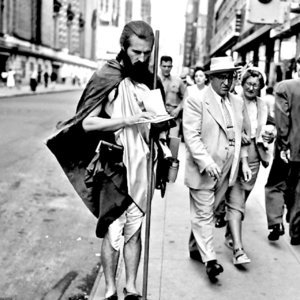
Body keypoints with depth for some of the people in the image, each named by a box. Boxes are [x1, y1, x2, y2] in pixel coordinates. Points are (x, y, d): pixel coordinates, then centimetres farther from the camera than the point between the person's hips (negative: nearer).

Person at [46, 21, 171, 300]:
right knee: (112, 232, 3)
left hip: (141, 166, 4)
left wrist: (161, 134, -2)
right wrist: (127, 120, -21)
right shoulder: (106, 77, -8)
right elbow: (87, 123, -13)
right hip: (113, 166, -4)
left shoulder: (151, 80, 6)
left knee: (134, 230, 11)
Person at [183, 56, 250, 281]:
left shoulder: (238, 102, 11)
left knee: (207, 212, 14)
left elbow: (240, 135, 20)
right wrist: (206, 162, -25)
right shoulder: (196, 101, -9)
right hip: (203, 170, -5)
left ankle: (196, 246, 31)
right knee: (203, 214, 0)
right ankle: (210, 260, 5)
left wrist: (241, 162, 13)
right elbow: (191, 135, -16)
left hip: (226, 171, 6)